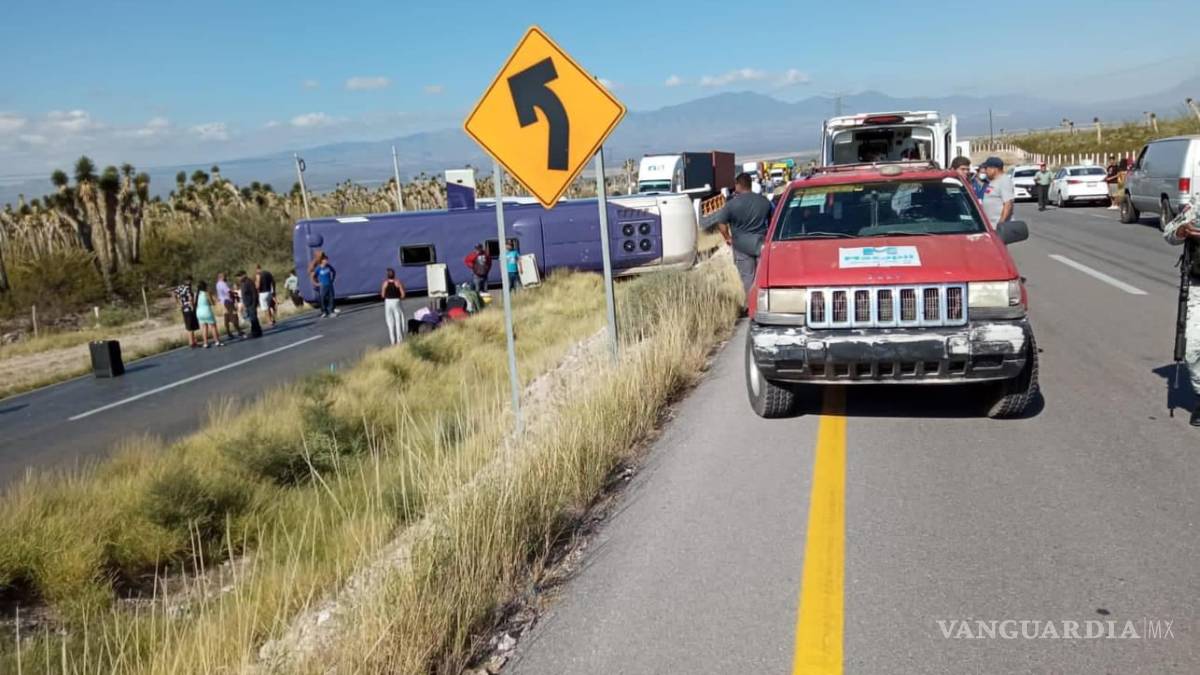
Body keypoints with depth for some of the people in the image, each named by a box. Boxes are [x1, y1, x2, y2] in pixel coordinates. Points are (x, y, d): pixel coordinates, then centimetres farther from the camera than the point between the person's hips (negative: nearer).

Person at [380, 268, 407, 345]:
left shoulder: (385, 283, -5)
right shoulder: (398, 282, -7)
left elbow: (382, 295, -1)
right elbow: (403, 294, -8)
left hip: (388, 302, 1)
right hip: (396, 302, -1)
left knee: (390, 322, 8)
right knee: (398, 321, 6)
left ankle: (393, 341, 8)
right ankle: (400, 340, 6)